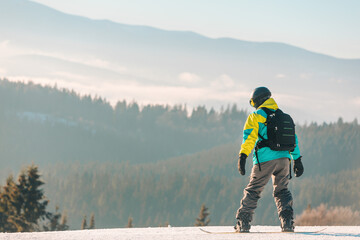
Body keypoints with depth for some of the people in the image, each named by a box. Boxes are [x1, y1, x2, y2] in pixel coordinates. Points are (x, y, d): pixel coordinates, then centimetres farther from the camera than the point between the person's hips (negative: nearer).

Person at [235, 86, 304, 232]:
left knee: (253, 190, 5)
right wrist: (297, 160, 25)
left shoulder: (256, 116, 2)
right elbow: (293, 138, 21)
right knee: (282, 190, 15)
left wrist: (243, 155, -16)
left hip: (265, 160, -4)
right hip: (284, 158, 4)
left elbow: (249, 137, -11)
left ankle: (243, 223, 1)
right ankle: (287, 222, -2)